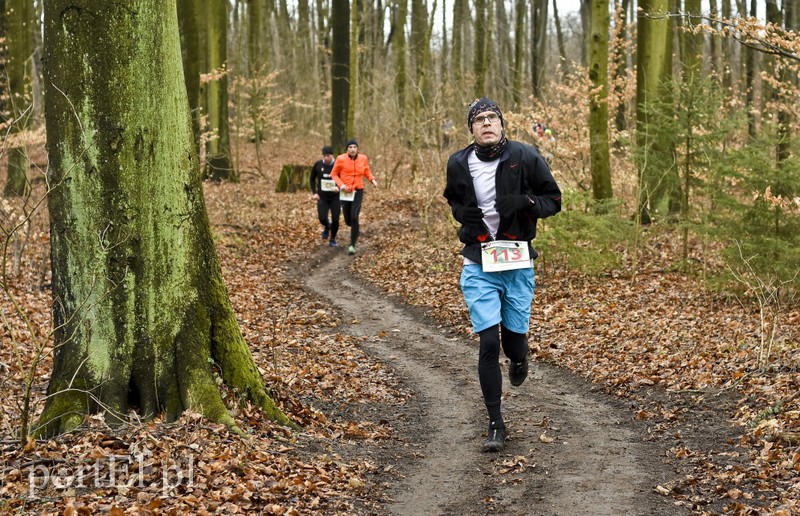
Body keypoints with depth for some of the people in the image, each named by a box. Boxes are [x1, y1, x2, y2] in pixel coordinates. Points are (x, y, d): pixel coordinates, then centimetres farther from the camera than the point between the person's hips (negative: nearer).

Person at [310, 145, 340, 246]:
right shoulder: (318, 165, -7)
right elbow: (312, 178, 8)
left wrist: (339, 187, -30)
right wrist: (314, 193, -1)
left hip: (335, 197, -1)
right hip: (322, 197, 1)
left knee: (335, 219, -6)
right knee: (322, 218, -13)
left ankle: (332, 240, 18)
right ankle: (327, 227, 24)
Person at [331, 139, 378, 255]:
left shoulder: (363, 158, -3)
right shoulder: (341, 159, -10)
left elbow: (367, 171, 14)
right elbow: (334, 174, 0)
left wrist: (373, 180, -5)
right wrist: (340, 184, -18)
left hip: (358, 191, 0)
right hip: (345, 192, 0)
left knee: (354, 217, -19)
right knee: (348, 221, 6)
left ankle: (352, 245, -8)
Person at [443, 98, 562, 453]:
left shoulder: (525, 158, -6)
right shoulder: (459, 164, 1)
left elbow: (553, 200, 1)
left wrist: (525, 202, -19)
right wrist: (462, 214, -2)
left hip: (518, 263, 0)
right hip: (478, 265, 0)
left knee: (514, 341, 6)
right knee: (488, 343, -7)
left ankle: (519, 357, 48)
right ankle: (495, 425, 5)